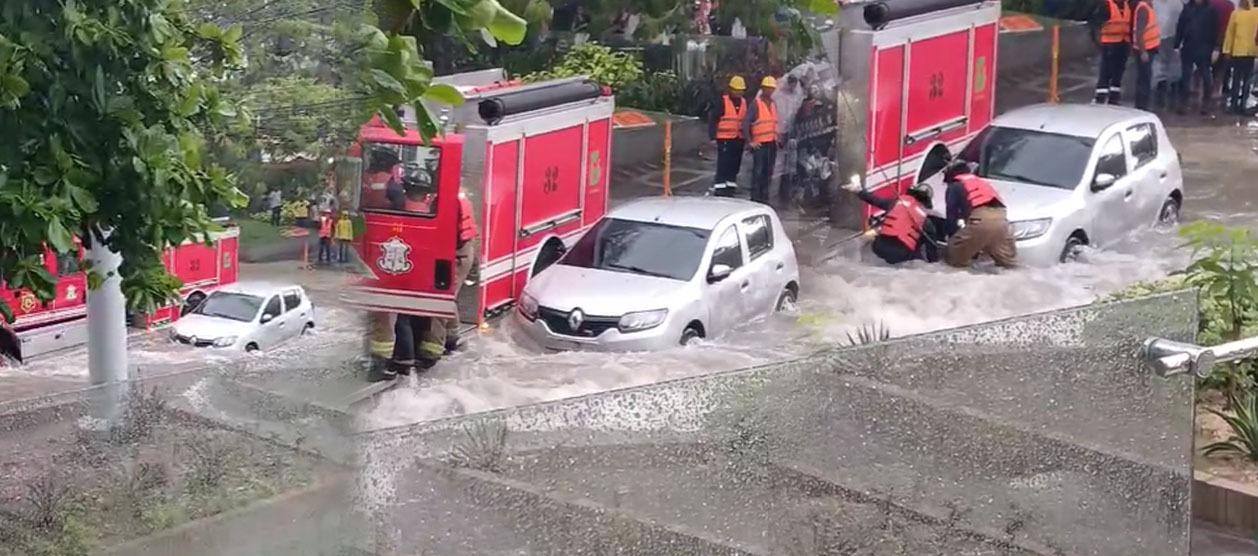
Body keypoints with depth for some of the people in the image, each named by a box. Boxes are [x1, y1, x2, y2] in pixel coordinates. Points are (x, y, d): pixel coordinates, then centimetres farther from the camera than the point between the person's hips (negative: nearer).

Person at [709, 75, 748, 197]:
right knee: (723, 165, -9)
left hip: (739, 139, 6)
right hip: (725, 138, -6)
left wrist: (747, 138, 19)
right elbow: (713, 119, -7)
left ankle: (730, 187, 20)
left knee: (735, 165, 11)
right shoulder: (723, 102, -7)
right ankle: (719, 188, -7)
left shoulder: (744, 102, 13)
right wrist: (712, 136, -12)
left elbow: (746, 121, 21)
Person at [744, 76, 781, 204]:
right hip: (760, 144, -7)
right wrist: (750, 142, -15)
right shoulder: (755, 104, -6)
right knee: (758, 171, -8)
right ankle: (755, 197, -6)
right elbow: (746, 124, -10)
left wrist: (777, 137, 14)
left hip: (772, 143, 7)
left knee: (768, 172, 10)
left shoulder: (773, 105, 16)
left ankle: (764, 197, 17)